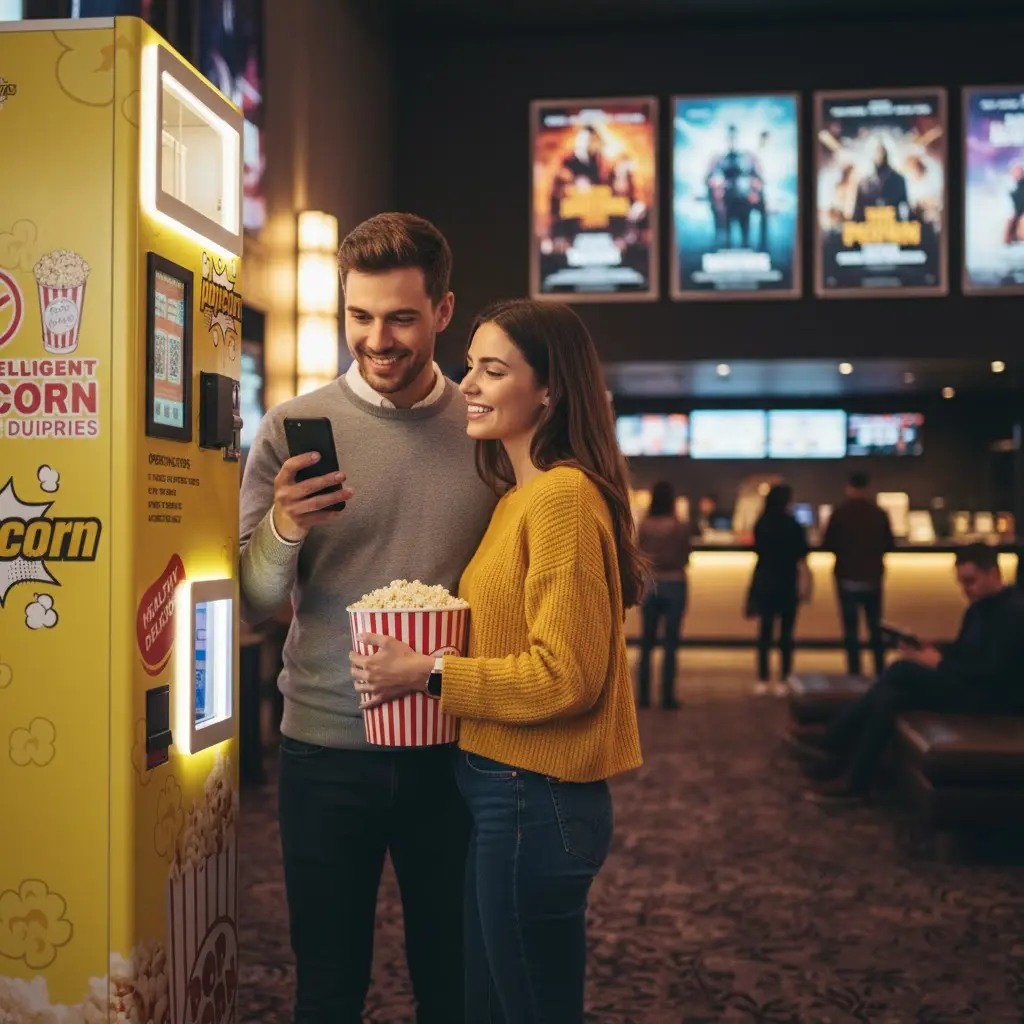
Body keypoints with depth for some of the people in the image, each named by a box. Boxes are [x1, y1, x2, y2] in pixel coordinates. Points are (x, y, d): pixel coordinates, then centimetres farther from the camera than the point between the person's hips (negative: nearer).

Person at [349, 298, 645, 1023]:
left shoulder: (562, 496, -18)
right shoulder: (519, 498, 12)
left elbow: (566, 676, -21)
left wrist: (428, 676, -16)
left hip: (532, 801, -9)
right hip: (506, 796, 9)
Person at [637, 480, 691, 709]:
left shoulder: (644, 525, -5)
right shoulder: (680, 527, -11)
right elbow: (685, 557, -1)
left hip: (650, 585, 2)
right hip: (674, 584, -2)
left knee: (647, 642, 10)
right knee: (671, 643, 3)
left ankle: (644, 695, 10)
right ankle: (667, 696, 3)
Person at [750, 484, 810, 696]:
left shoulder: (761, 525, 1)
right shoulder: (793, 526, -9)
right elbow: (801, 558, -7)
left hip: (764, 582, 3)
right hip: (787, 583, -3)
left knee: (765, 631, 8)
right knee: (786, 633, 3)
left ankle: (762, 680, 8)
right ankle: (784, 681, 3)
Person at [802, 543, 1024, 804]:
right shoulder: (978, 609, 16)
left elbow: (992, 671, -22)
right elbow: (959, 654, 18)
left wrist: (939, 663, -15)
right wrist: (931, 652, -4)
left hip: (993, 697, -9)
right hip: (968, 686, 9)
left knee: (903, 670, -23)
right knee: (891, 693, -15)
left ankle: (835, 749, -19)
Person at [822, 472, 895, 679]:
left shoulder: (840, 513, -10)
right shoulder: (879, 514, -5)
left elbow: (826, 545, -7)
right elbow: (889, 545, 3)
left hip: (848, 578, -2)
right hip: (873, 578, 2)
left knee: (851, 627, 4)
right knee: (876, 626, 14)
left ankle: (854, 673, 2)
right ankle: (880, 671, 17)